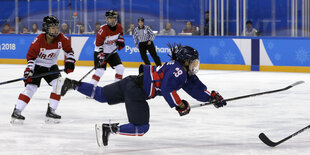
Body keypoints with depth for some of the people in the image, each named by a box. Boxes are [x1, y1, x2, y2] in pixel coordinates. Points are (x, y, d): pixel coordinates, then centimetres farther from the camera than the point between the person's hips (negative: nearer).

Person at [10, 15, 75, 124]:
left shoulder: (61, 38, -14)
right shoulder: (39, 40, -24)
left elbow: (69, 50, 2)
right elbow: (31, 56, -17)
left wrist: (69, 62, -9)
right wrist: (29, 70, -26)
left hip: (51, 67, 4)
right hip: (37, 66, -4)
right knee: (31, 87, -16)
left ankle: (51, 111, -4)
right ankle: (17, 112, -13)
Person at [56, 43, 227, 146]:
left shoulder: (186, 75, 17)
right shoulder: (178, 69, -14)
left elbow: (198, 89, 20)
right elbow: (167, 89, -24)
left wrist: (213, 96, 8)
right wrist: (180, 105, -17)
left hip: (132, 83, 9)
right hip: (136, 90, -9)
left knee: (101, 95, 17)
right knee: (141, 127, -10)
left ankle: (72, 84, 14)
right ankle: (109, 128, -19)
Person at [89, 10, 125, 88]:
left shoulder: (119, 27, -5)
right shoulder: (103, 30, -25)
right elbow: (98, 44, -22)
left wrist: (120, 41, 1)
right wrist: (100, 55, -27)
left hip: (112, 52, 6)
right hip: (101, 52, -6)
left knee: (120, 68, 0)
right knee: (100, 70, -19)